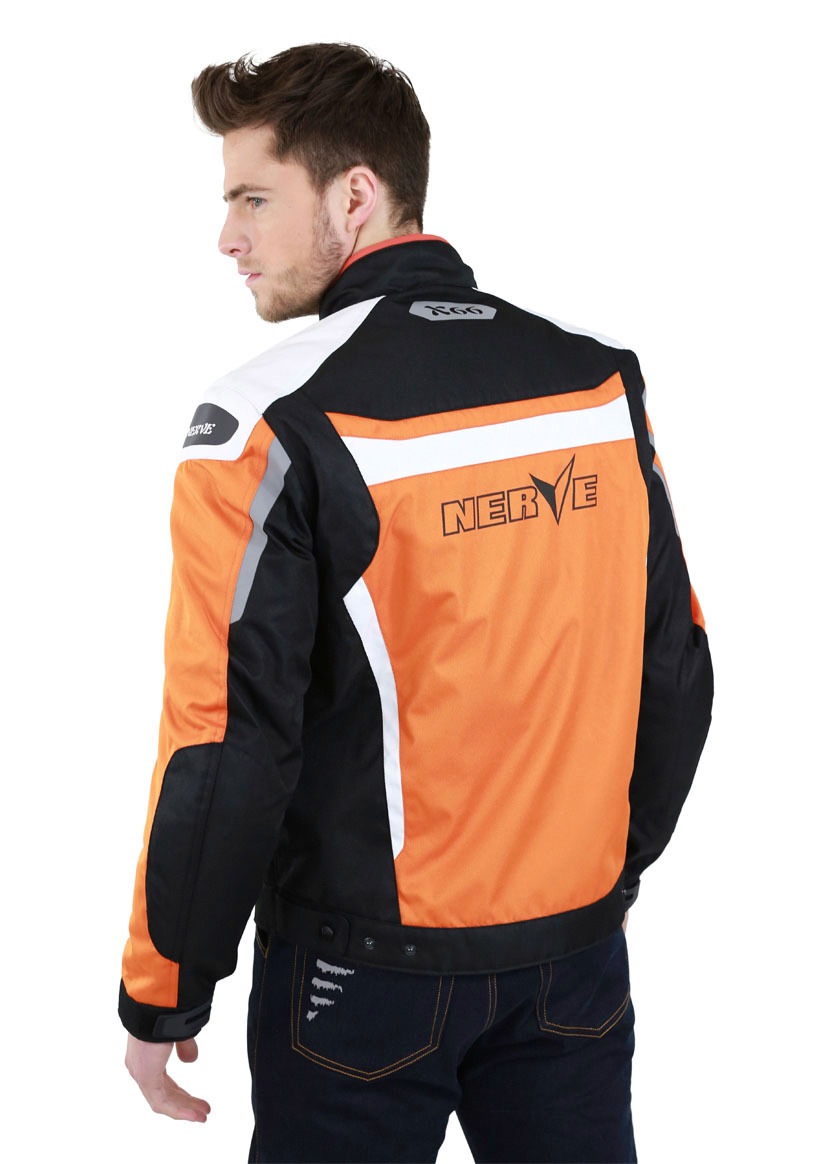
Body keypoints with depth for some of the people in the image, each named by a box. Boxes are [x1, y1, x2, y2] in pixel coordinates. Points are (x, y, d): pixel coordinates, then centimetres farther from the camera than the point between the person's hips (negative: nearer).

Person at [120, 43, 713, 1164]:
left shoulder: (270, 421, -17)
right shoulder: (603, 383, -1)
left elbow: (228, 747, -17)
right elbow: (677, 674, 5)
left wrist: (160, 999, -5)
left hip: (367, 975, -4)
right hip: (577, 956, 4)